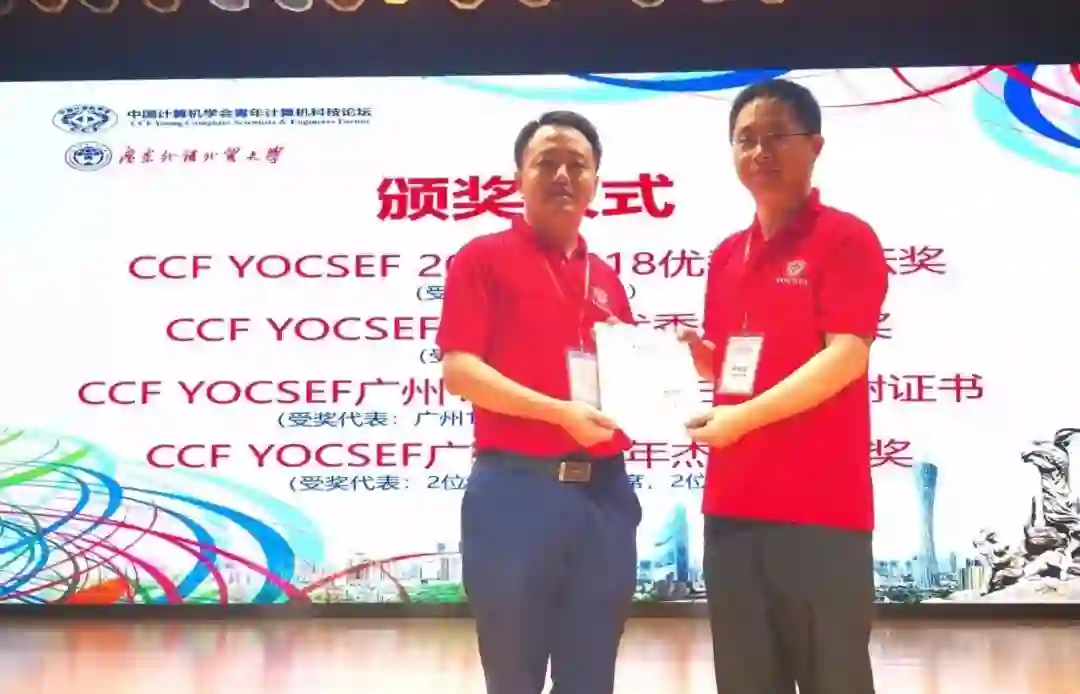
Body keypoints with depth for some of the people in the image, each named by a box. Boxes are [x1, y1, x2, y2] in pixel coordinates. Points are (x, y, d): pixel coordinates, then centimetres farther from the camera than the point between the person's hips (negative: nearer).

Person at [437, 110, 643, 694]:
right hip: (516, 489, -5)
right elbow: (458, 370, -10)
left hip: (604, 493, 5)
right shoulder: (484, 257, 1)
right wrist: (559, 411, -18)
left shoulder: (605, 278, 17)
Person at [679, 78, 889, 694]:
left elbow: (846, 356, -14)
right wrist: (694, 353, 2)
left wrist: (743, 417, -17)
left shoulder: (846, 239, -5)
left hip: (822, 508, -7)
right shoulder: (727, 255, 16)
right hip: (733, 505, 7)